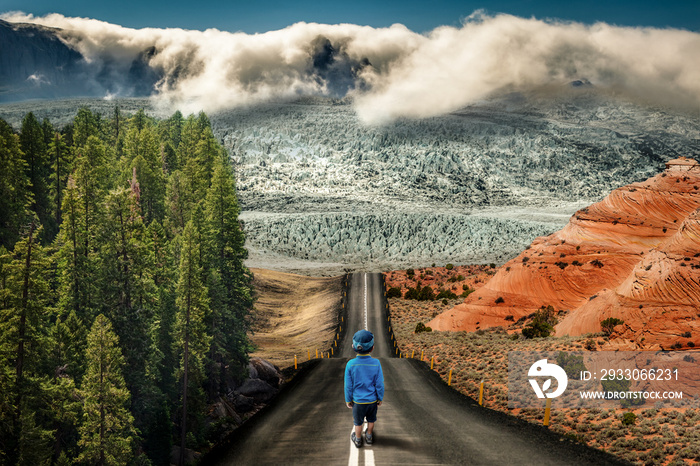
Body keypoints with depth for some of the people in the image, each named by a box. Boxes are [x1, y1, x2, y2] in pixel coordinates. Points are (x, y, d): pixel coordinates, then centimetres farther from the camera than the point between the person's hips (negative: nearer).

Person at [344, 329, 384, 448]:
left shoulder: (351, 364, -22)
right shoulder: (376, 364, -22)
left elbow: (348, 386, -13)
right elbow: (379, 384, -13)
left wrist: (348, 400, 3)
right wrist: (380, 398, 4)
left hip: (358, 400, -1)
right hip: (372, 400, 1)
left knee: (358, 421, 21)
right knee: (371, 420, 26)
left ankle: (358, 440, 40)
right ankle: (369, 437, 46)